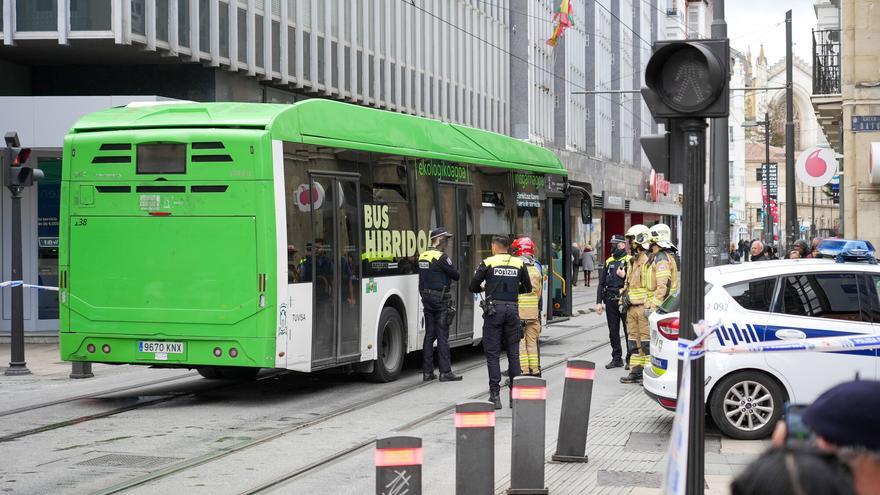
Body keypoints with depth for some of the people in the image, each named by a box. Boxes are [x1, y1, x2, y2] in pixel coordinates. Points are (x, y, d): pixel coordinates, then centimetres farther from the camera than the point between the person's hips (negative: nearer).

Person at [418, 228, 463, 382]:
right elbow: (455, 275, -12)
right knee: (442, 336, -4)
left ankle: (427, 372, 11)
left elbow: (422, 277, 12)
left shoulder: (422, 257, 10)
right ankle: (445, 372, -3)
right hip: (441, 299, -7)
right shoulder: (441, 257, -15)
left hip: (426, 298, 7)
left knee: (429, 335, 10)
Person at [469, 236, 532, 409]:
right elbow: (527, 288, 15)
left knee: (492, 353, 1)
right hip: (513, 309, 3)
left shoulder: (487, 263, -2)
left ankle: (495, 395, -4)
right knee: (513, 353, 11)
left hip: (494, 309, -3)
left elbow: (473, 287, -1)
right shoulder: (519, 264, 7)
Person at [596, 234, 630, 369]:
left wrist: (625, 276, -18)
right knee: (613, 331, 9)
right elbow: (602, 283, 15)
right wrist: (599, 302, 9)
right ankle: (616, 358, 17)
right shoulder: (609, 262, 15)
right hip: (610, 301, 6)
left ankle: (630, 358, 2)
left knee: (629, 330, -4)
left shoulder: (630, 261, -2)